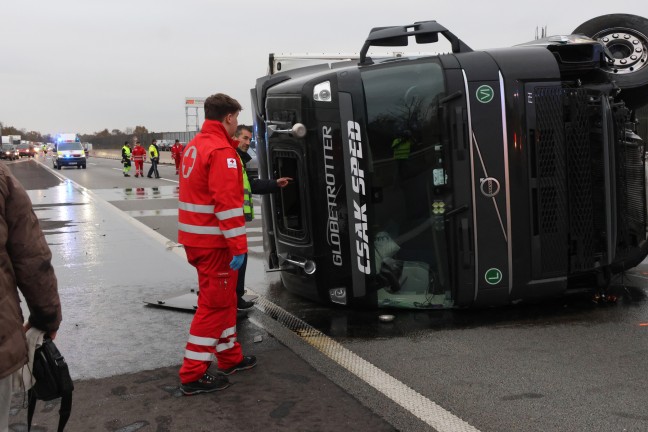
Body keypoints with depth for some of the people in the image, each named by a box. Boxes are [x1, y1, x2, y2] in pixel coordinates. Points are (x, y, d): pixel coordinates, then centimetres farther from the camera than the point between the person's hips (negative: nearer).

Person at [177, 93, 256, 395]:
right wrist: (239, 246, -23)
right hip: (214, 241, -9)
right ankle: (193, 375, 4)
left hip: (194, 236, 9)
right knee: (215, 304, -1)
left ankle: (230, 356, 31)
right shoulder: (222, 151, -17)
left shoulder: (195, 145, 13)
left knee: (223, 299, 20)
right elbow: (228, 202, -24)